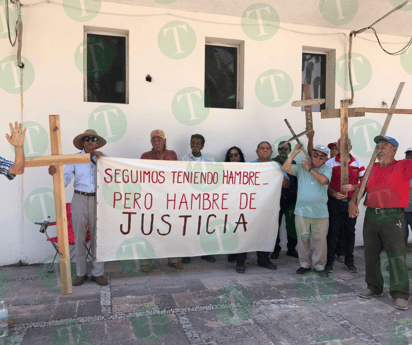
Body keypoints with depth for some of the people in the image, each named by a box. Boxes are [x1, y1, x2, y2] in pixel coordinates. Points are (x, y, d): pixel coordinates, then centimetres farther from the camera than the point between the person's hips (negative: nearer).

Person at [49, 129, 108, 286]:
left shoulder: (103, 157, 6)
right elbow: (65, 180, -4)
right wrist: (55, 173, -23)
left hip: (98, 199, 0)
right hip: (79, 199, 0)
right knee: (79, 237, 5)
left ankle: (98, 273, 16)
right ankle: (81, 273, 19)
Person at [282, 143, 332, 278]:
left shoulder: (327, 170, 6)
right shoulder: (301, 168, 7)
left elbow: (323, 180, -16)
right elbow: (285, 168, -8)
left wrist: (310, 169, -6)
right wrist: (294, 153, -8)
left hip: (320, 212, -1)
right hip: (302, 211, 1)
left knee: (320, 240, 4)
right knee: (303, 239, 8)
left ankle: (319, 266, 20)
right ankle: (305, 264, 24)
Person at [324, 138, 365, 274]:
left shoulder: (358, 163, 6)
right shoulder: (330, 163, 0)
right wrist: (334, 193, -16)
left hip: (351, 203, 2)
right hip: (334, 202, -2)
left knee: (349, 232, 9)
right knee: (333, 232, 2)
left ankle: (349, 261, 22)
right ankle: (329, 261, 14)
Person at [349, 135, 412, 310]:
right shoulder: (373, 168, 13)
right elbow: (361, 187, 11)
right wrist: (353, 201, -4)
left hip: (392, 218, -5)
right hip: (371, 216, 5)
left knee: (396, 255, -5)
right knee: (370, 254, 11)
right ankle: (374, 287, 25)